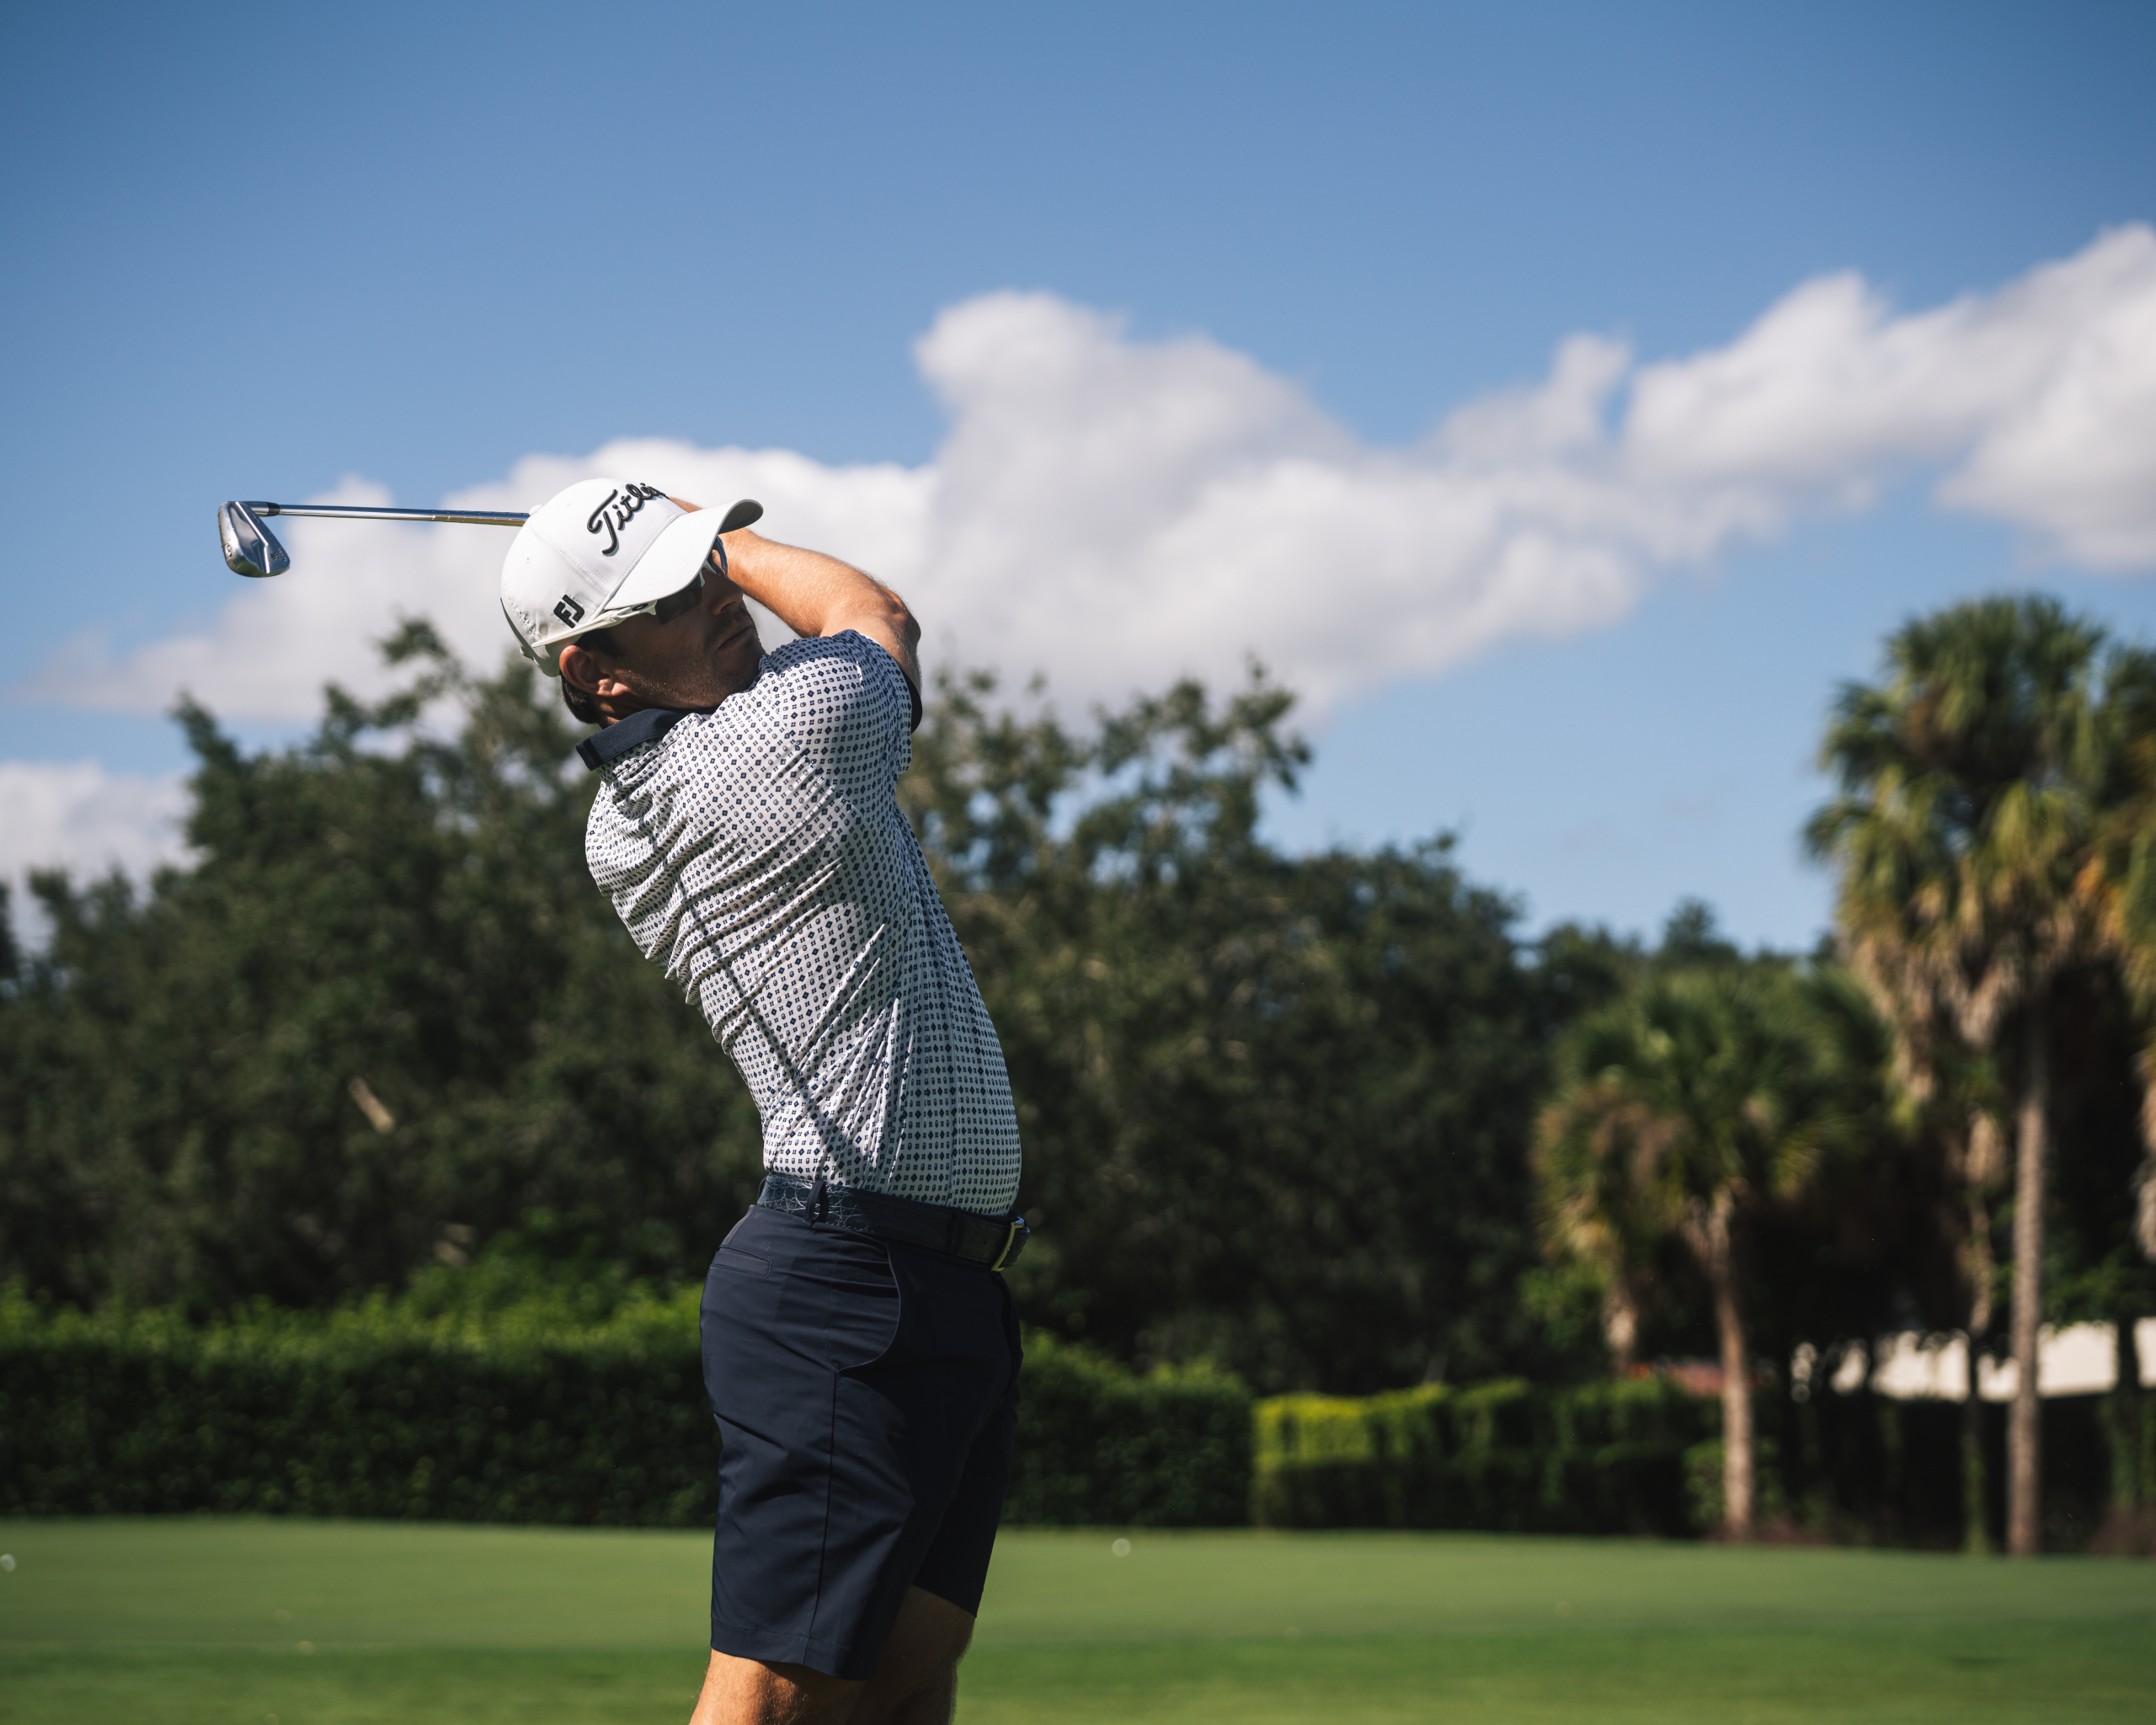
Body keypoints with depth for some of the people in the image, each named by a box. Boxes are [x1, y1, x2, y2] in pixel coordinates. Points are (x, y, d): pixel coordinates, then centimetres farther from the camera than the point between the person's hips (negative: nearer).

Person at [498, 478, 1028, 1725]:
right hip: (859, 1290, -9)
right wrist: (739, 543, 25)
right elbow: (877, 614, 11)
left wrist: (709, 547, 30)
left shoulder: (616, 826, 9)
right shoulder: (804, 722, -14)